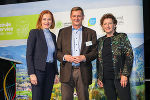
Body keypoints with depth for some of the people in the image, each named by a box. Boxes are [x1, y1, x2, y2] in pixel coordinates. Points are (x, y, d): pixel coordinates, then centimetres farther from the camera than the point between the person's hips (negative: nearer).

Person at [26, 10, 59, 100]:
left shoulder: (53, 36, 14)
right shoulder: (34, 32, -4)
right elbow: (29, 54, -9)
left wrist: (56, 73, 12)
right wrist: (31, 73, -16)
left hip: (50, 70, 6)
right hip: (39, 70, -6)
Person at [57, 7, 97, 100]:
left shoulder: (91, 33, 10)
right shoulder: (63, 32, 13)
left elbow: (95, 52, 4)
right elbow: (57, 51, 10)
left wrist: (84, 57, -13)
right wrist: (64, 57, -11)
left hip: (83, 72, 0)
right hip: (67, 71, 1)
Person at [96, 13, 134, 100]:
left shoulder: (122, 37, 1)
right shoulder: (100, 41, 13)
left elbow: (129, 56, -5)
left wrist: (125, 74, -12)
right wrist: (99, 77, 11)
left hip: (120, 76, -4)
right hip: (106, 78, 4)